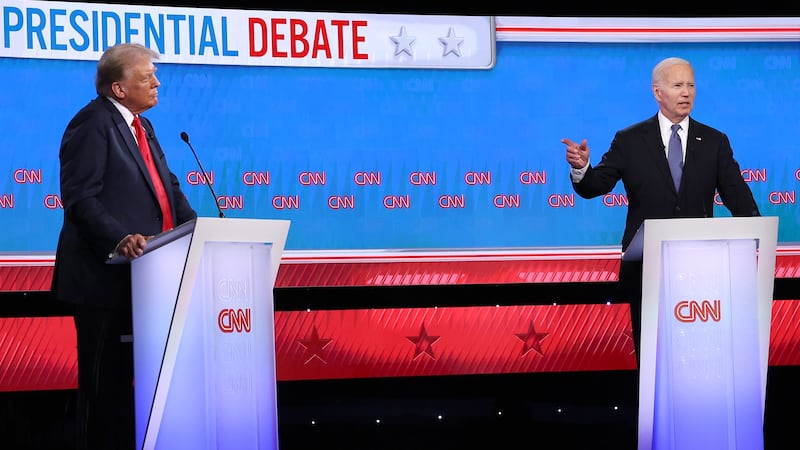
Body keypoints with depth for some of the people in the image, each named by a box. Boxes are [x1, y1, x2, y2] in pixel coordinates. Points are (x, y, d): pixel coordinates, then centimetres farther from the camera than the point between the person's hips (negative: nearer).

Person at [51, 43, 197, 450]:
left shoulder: (141, 126, 18)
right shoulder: (93, 123, -11)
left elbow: (167, 187, 18)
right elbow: (80, 198, -19)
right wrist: (118, 240, -31)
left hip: (139, 277, 9)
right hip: (105, 277, -9)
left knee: (127, 381, 13)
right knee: (104, 382, -3)